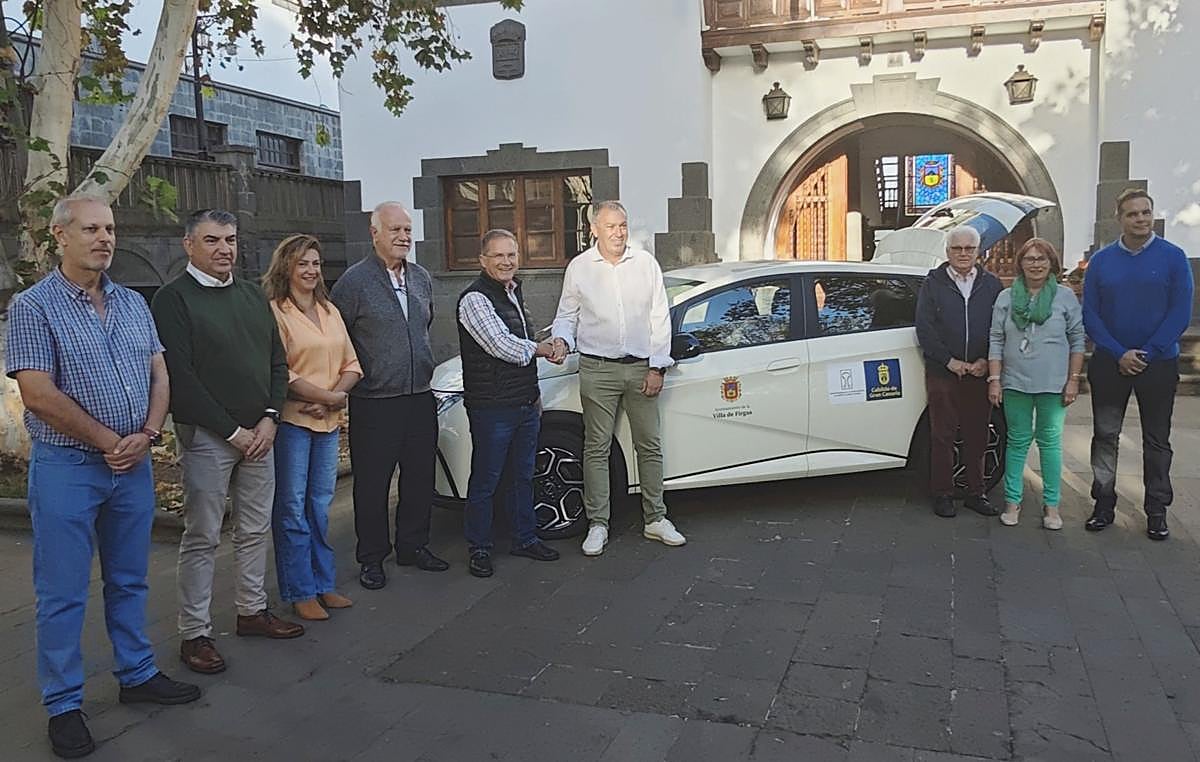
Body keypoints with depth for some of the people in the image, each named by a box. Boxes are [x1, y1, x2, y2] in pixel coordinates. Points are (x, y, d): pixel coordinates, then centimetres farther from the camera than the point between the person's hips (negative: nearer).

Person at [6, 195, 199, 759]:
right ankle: (63, 705, 18)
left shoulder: (133, 304, 9)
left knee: (129, 580, 17)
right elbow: (38, 395, -15)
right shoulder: (33, 306, -8)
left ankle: (137, 675, 31)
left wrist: (146, 436, -8)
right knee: (63, 593, 5)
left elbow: (158, 374, 8)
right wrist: (109, 443, -13)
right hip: (66, 467, -5)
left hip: (134, 464, 5)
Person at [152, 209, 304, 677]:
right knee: (202, 538, 1)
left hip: (258, 432, 6)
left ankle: (252, 611, 28)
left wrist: (269, 419, -1)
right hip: (207, 437, -6)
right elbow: (180, 378, -14)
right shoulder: (173, 299, -7)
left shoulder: (252, 295, 13)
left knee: (255, 530, 14)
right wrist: (231, 431, -14)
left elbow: (277, 361, 13)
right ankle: (194, 634, 12)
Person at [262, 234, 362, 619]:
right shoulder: (274, 312, -7)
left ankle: (324, 584, 24)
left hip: (329, 421, 7)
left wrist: (331, 400, -6)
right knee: (292, 507, 2)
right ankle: (300, 592, 11)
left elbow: (351, 364, 11)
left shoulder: (330, 311, 14)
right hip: (291, 420, -6)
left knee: (320, 504, 14)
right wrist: (330, 396, -15)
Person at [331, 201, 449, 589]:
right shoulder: (355, 281, -9)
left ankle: (413, 546, 29)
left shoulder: (422, 278, 11)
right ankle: (372, 558, 17)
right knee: (372, 484, 4)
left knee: (420, 479, 13)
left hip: (420, 397, 6)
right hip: (374, 403, -6)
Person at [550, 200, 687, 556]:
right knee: (597, 448, 2)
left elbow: (660, 318, 4)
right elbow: (566, 316, 11)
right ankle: (598, 524, 11)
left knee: (650, 446, 7)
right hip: (597, 370, -1)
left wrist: (657, 367, -1)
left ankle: (656, 520, 19)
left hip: (641, 367, 1)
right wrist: (561, 340, -11)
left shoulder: (646, 263, 3)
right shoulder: (578, 267, 2)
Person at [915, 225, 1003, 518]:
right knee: (942, 436, 2)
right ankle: (943, 495, 11)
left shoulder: (991, 285, 9)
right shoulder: (933, 284, 4)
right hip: (942, 373, -2)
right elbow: (924, 328, -2)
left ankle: (975, 493, 19)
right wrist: (949, 361, -10)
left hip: (980, 374, 2)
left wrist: (985, 361, -8)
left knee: (977, 436, 8)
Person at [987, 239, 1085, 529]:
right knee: (1018, 441, 7)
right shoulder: (1006, 298, 4)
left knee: (1050, 442, 6)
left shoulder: (1066, 297, 2)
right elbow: (996, 341, 4)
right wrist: (994, 380, -1)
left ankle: (1051, 504, 14)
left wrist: (1073, 379, -2)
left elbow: (1077, 341, 4)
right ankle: (1012, 500, 14)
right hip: (1015, 383, 1)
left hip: (1053, 385, -1)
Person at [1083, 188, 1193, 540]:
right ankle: (1104, 502, 17)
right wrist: (1120, 354, -12)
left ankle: (1157, 510, 17)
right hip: (1109, 363, 1)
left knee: (1157, 440, 8)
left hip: (1159, 363, -1)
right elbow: (1090, 315, -1)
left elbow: (1180, 313, -7)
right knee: (1105, 435, 7)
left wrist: (1146, 353, -14)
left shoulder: (1173, 257, -4)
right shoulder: (1101, 260, 1)